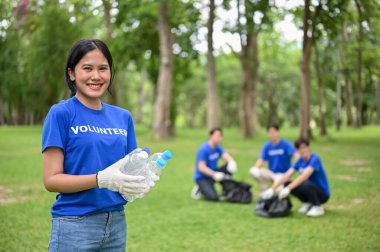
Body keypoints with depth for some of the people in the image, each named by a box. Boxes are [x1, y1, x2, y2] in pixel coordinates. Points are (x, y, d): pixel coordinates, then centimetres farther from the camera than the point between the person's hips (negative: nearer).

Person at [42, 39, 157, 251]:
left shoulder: (123, 117, 7)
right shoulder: (61, 114, -7)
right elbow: (51, 180, -12)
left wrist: (141, 182, -10)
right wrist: (101, 179, -25)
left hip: (117, 223, 5)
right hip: (74, 226, -5)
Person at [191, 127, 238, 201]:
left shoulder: (217, 147, 2)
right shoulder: (203, 149, -21)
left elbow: (227, 157, -10)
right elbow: (201, 168, -26)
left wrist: (232, 162, -33)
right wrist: (214, 174, -37)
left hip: (212, 174, 7)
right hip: (202, 178, -7)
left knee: (230, 167, -14)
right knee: (214, 198, -26)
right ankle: (200, 189, 4)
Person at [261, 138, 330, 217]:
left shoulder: (315, 158, -20)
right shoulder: (300, 160, 1)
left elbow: (304, 176, -34)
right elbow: (287, 175, -7)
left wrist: (288, 189, -41)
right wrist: (272, 189, -18)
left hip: (322, 194, -7)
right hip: (311, 189, 7)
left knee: (306, 184, -37)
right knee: (286, 183, -10)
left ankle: (318, 207, -12)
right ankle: (308, 203, 6)